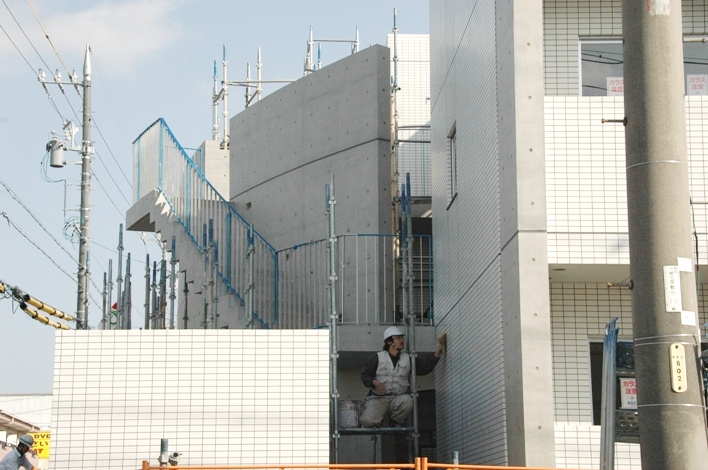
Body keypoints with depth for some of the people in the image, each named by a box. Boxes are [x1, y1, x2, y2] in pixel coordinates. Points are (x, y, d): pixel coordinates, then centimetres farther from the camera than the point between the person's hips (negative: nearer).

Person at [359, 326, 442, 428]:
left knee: (407, 401, -34)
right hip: (378, 398, -2)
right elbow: (365, 374, 4)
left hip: (398, 398, 2)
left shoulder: (407, 359, 14)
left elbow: (424, 367, 5)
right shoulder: (377, 357, 5)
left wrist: (437, 354, -6)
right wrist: (375, 382, -17)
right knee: (367, 421, -27)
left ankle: (396, 422, -3)